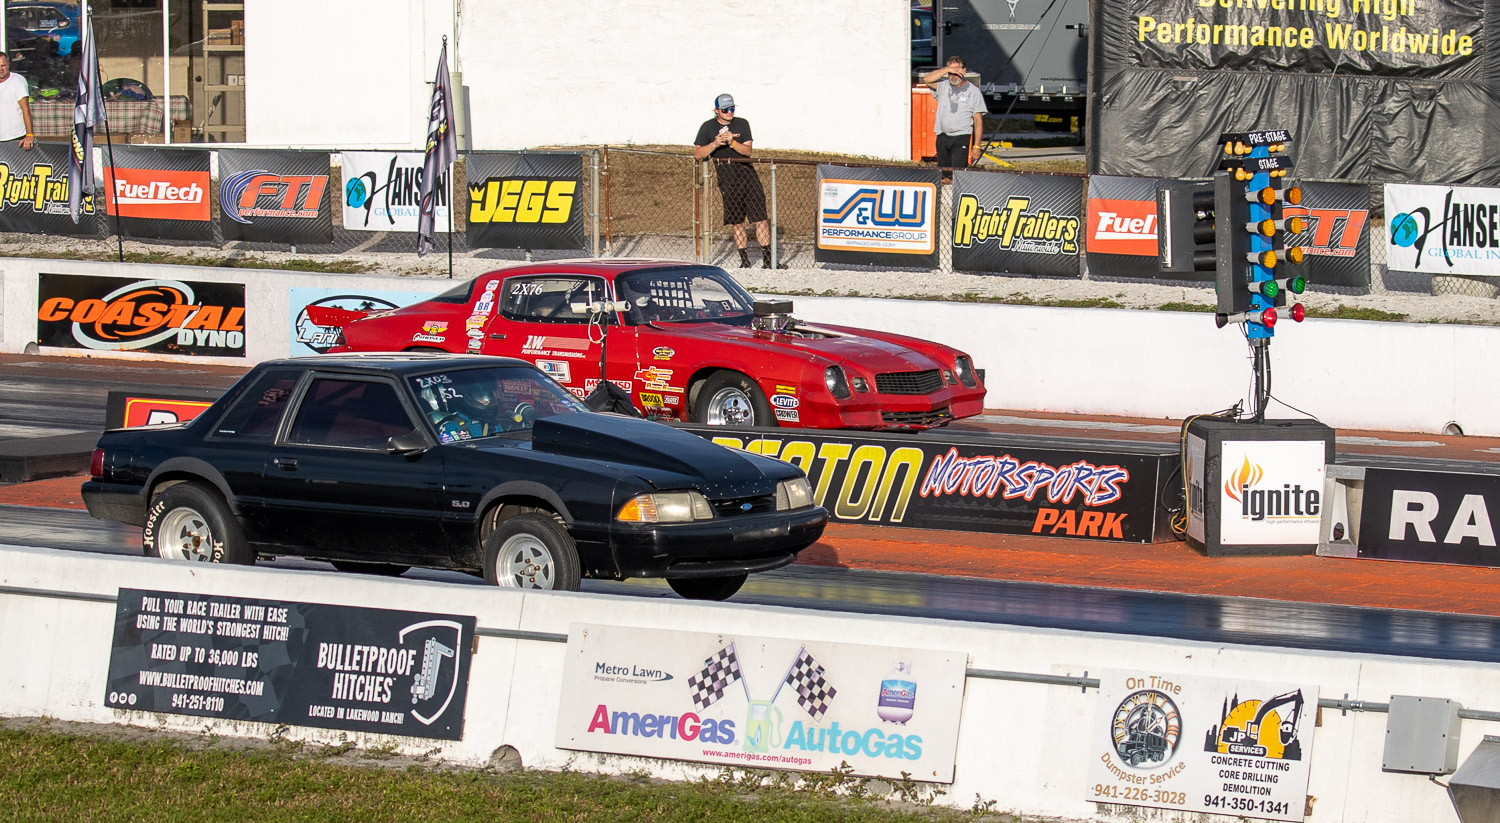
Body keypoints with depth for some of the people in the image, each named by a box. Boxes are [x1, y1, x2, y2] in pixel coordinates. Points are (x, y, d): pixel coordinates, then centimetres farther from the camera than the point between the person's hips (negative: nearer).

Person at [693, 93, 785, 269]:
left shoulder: (742, 124, 6)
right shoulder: (708, 128, 4)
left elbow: (748, 151, -4)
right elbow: (697, 154, -3)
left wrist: (732, 142, -21)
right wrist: (715, 144, -18)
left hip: (746, 173, 0)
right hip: (726, 179, 0)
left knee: (761, 219, -6)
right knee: (737, 222, 2)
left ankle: (768, 259, -3)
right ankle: (744, 260, 11)